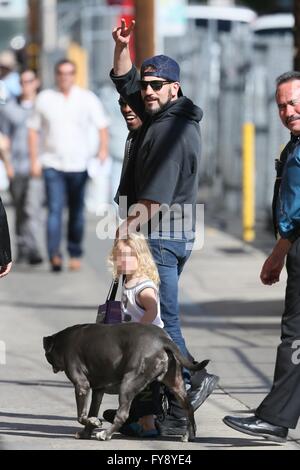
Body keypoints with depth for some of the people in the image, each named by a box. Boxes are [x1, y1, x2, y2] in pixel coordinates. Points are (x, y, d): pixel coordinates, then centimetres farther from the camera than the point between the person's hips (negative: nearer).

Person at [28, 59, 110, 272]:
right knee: (55, 209, -14)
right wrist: (34, 160, 3)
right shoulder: (45, 99, 5)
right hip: (52, 165, -1)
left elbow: (102, 125, 2)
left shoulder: (87, 99, 4)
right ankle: (54, 254, -23)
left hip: (79, 165, 1)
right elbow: (33, 129, 10)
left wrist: (103, 149, -15)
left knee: (77, 212, 8)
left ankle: (75, 254, 20)